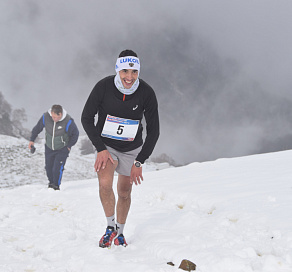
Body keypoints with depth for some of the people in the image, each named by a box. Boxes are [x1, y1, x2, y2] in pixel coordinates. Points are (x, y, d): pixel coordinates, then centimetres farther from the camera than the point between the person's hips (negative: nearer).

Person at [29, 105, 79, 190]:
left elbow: (75, 134, -7)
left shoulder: (68, 121, -26)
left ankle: (56, 185, 8)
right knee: (48, 167, 10)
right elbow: (37, 128, -1)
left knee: (57, 168, -13)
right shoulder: (46, 117, -19)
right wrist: (32, 140, 1)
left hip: (62, 149, -3)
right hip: (49, 148, 3)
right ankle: (51, 183, 35)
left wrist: (69, 146, -5)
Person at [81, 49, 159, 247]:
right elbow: (87, 118, -9)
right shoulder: (103, 87, -21)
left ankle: (120, 232, 32)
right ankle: (110, 226, -2)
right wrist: (100, 149, -16)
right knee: (105, 183, -23)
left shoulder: (147, 93, -19)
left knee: (124, 192, 9)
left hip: (132, 149, 1)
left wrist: (139, 162, -12)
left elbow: (153, 131, -9)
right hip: (106, 145, -1)